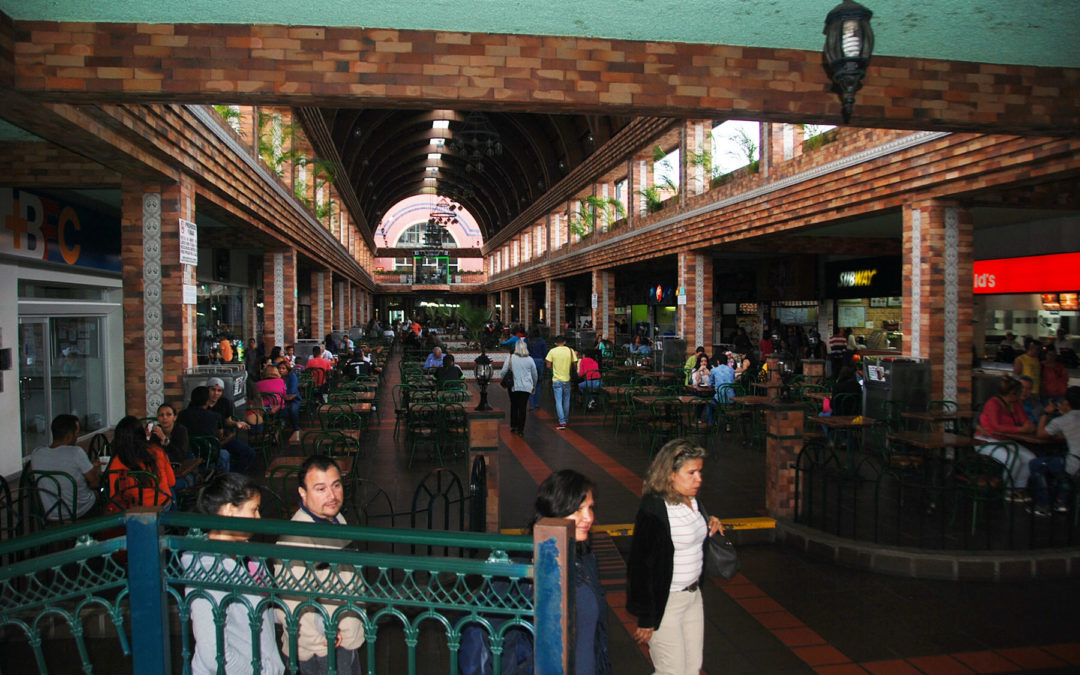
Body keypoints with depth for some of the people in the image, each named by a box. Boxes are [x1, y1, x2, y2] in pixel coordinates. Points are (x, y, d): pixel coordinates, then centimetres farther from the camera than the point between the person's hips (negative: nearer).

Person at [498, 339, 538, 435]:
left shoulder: (510, 358, -5)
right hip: (526, 387, 0)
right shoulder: (529, 359, 1)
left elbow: (503, 371, -5)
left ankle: (513, 426, 19)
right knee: (523, 407, 2)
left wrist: (500, 375, 18)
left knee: (514, 406, 14)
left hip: (514, 386, 0)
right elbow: (535, 375, 10)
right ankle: (520, 429, 2)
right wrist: (534, 386, 25)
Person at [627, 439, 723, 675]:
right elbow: (641, 566, -19)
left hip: (693, 594, 8)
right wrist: (645, 619, -16)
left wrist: (709, 523, 2)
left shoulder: (693, 501, 2)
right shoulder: (653, 509, -22)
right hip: (665, 601, -8)